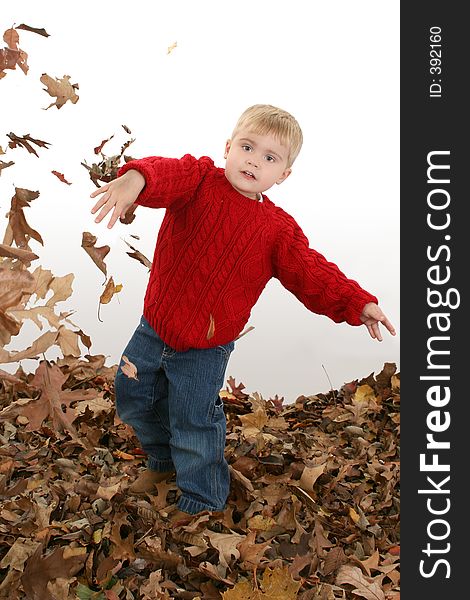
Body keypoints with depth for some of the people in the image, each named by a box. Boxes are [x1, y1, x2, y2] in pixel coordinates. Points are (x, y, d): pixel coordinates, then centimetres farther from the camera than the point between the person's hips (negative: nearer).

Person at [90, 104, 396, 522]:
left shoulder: (278, 230, -8)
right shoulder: (200, 180, -9)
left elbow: (313, 274, -11)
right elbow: (168, 174, -31)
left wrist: (358, 303, -26)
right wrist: (137, 177, -55)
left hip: (205, 349, -3)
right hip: (154, 326, 3)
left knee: (193, 424, 3)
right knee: (132, 397, 20)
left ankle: (202, 500, 31)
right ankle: (163, 461, 50)